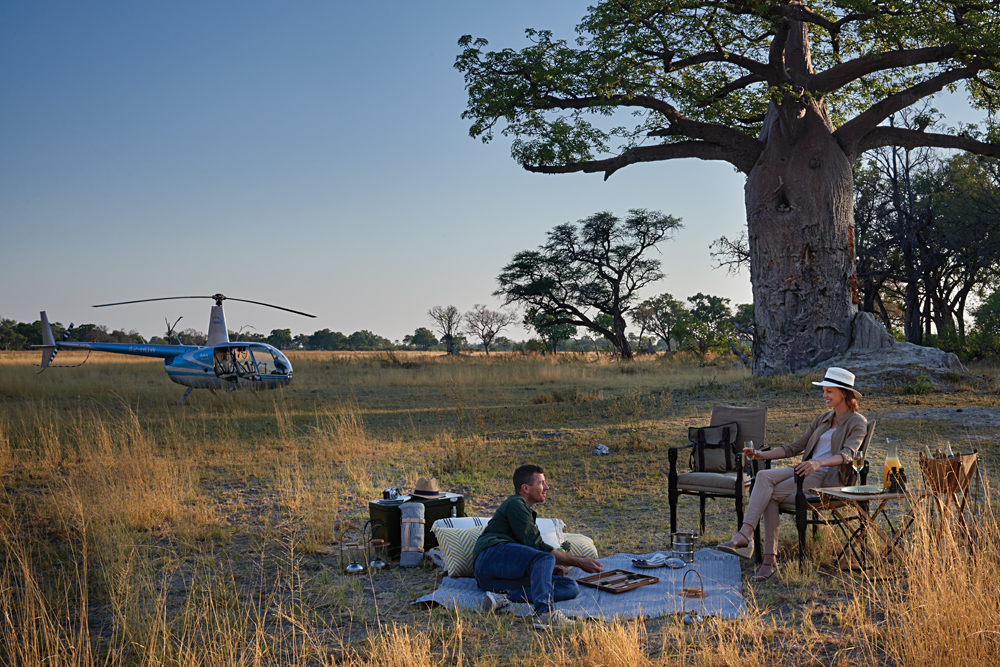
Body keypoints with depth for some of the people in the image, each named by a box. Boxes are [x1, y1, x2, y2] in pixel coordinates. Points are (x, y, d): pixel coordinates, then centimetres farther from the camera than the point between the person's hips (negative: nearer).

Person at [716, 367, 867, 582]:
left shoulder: (857, 423, 2)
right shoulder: (822, 420, 24)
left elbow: (847, 454, -16)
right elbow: (794, 447, 21)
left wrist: (819, 463, -36)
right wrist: (761, 455, 7)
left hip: (828, 478, -6)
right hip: (806, 471, 6)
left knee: (771, 495, -27)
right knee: (764, 476, -24)